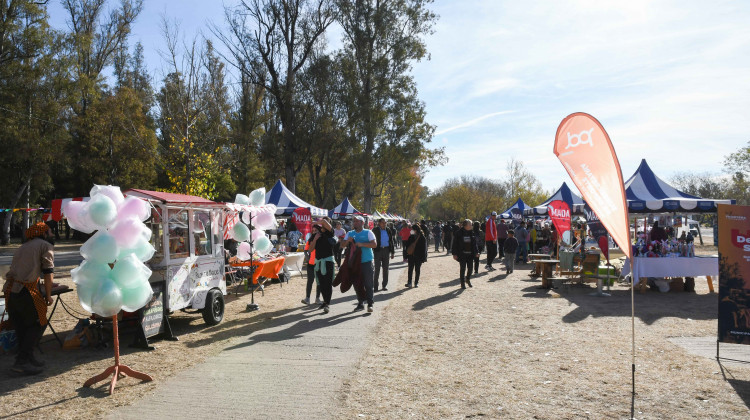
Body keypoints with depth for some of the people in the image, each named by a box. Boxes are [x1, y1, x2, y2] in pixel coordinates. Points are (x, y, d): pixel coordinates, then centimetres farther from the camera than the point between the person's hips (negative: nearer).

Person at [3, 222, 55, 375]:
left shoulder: (22, 248, 27)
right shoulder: (46, 246, 4)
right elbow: (48, 273, -3)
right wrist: (48, 295, 2)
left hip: (10, 290, 8)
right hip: (26, 291, -8)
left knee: (21, 326, 16)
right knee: (38, 324, 3)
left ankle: (27, 358, 24)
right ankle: (21, 361, -3)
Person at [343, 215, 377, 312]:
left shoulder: (368, 232, 1)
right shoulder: (350, 233, 14)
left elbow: (374, 244, -10)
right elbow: (343, 245, 9)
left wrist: (362, 244, -21)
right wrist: (348, 241, -12)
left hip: (366, 261, -4)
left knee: (368, 284, -4)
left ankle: (370, 304, 2)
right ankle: (360, 303, 17)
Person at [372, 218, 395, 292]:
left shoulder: (388, 230, 8)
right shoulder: (375, 230, -3)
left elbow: (391, 241, 13)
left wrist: (392, 252, 9)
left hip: (386, 250, 3)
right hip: (378, 250, -3)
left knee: (385, 269, 8)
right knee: (377, 269, -1)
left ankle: (385, 285, 17)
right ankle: (376, 286, 6)